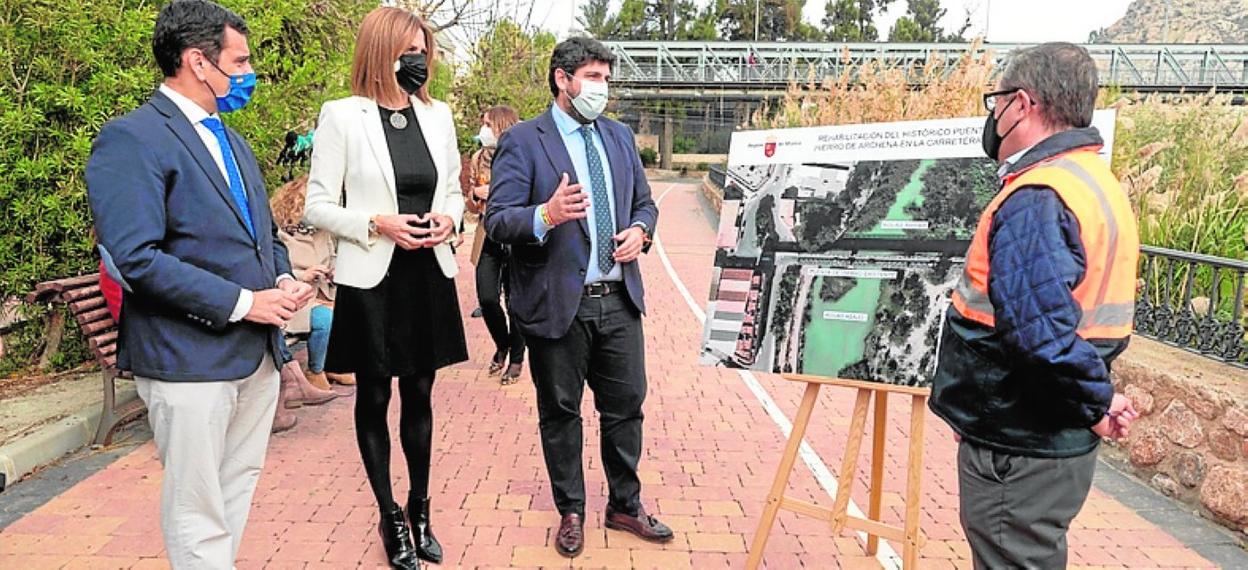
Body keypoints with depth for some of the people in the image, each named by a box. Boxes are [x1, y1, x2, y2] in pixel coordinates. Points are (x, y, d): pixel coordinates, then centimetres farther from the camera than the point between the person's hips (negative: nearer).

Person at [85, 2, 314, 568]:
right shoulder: (130, 138, -11)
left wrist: (283, 279, 3)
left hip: (258, 352, 8)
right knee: (198, 514, 3)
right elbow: (135, 258, -20)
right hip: (190, 357, -8)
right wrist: (240, 302, -19)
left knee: (237, 495, 18)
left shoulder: (233, 142, 17)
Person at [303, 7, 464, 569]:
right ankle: (390, 518, 26)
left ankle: (420, 511, 29)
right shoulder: (342, 116, -6)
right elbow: (318, 206, -6)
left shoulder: (437, 115, 6)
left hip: (428, 276, 4)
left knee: (419, 396, 13)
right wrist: (377, 224, -20)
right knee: (374, 399, 9)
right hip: (371, 279, -3)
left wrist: (448, 218, -7)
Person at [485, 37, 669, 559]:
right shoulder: (522, 141, -6)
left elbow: (644, 202, 18)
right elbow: (497, 221, -13)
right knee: (560, 412, 10)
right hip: (558, 304, -5)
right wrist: (546, 215, -32)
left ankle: (625, 506, 32)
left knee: (626, 406, 12)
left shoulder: (620, 136, 12)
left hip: (619, 300, 5)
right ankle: (570, 513, 29)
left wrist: (639, 230, -4)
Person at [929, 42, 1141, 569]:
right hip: (1057, 442, 10)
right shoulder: (1098, 182, 11)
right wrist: (1094, 400, 9)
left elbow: (1040, 331, -32)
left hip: (1017, 452, -10)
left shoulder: (1035, 199, -22)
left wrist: (1093, 402, -16)